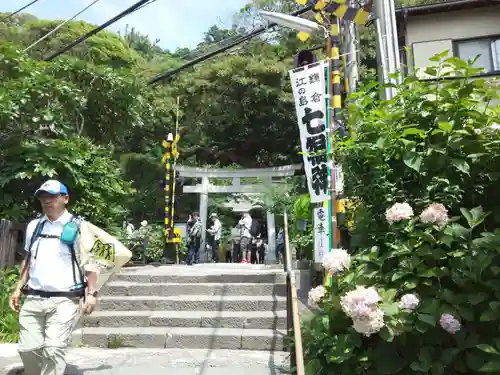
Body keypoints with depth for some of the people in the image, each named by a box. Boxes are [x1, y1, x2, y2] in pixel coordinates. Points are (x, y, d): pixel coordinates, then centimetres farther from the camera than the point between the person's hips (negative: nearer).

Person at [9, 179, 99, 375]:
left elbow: (90, 263, -5)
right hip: (33, 299, 5)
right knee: (27, 349, 7)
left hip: (64, 301, -5)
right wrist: (18, 289, 16)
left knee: (53, 349, -11)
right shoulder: (33, 226, 11)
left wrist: (91, 293, -12)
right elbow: (28, 260, 21)